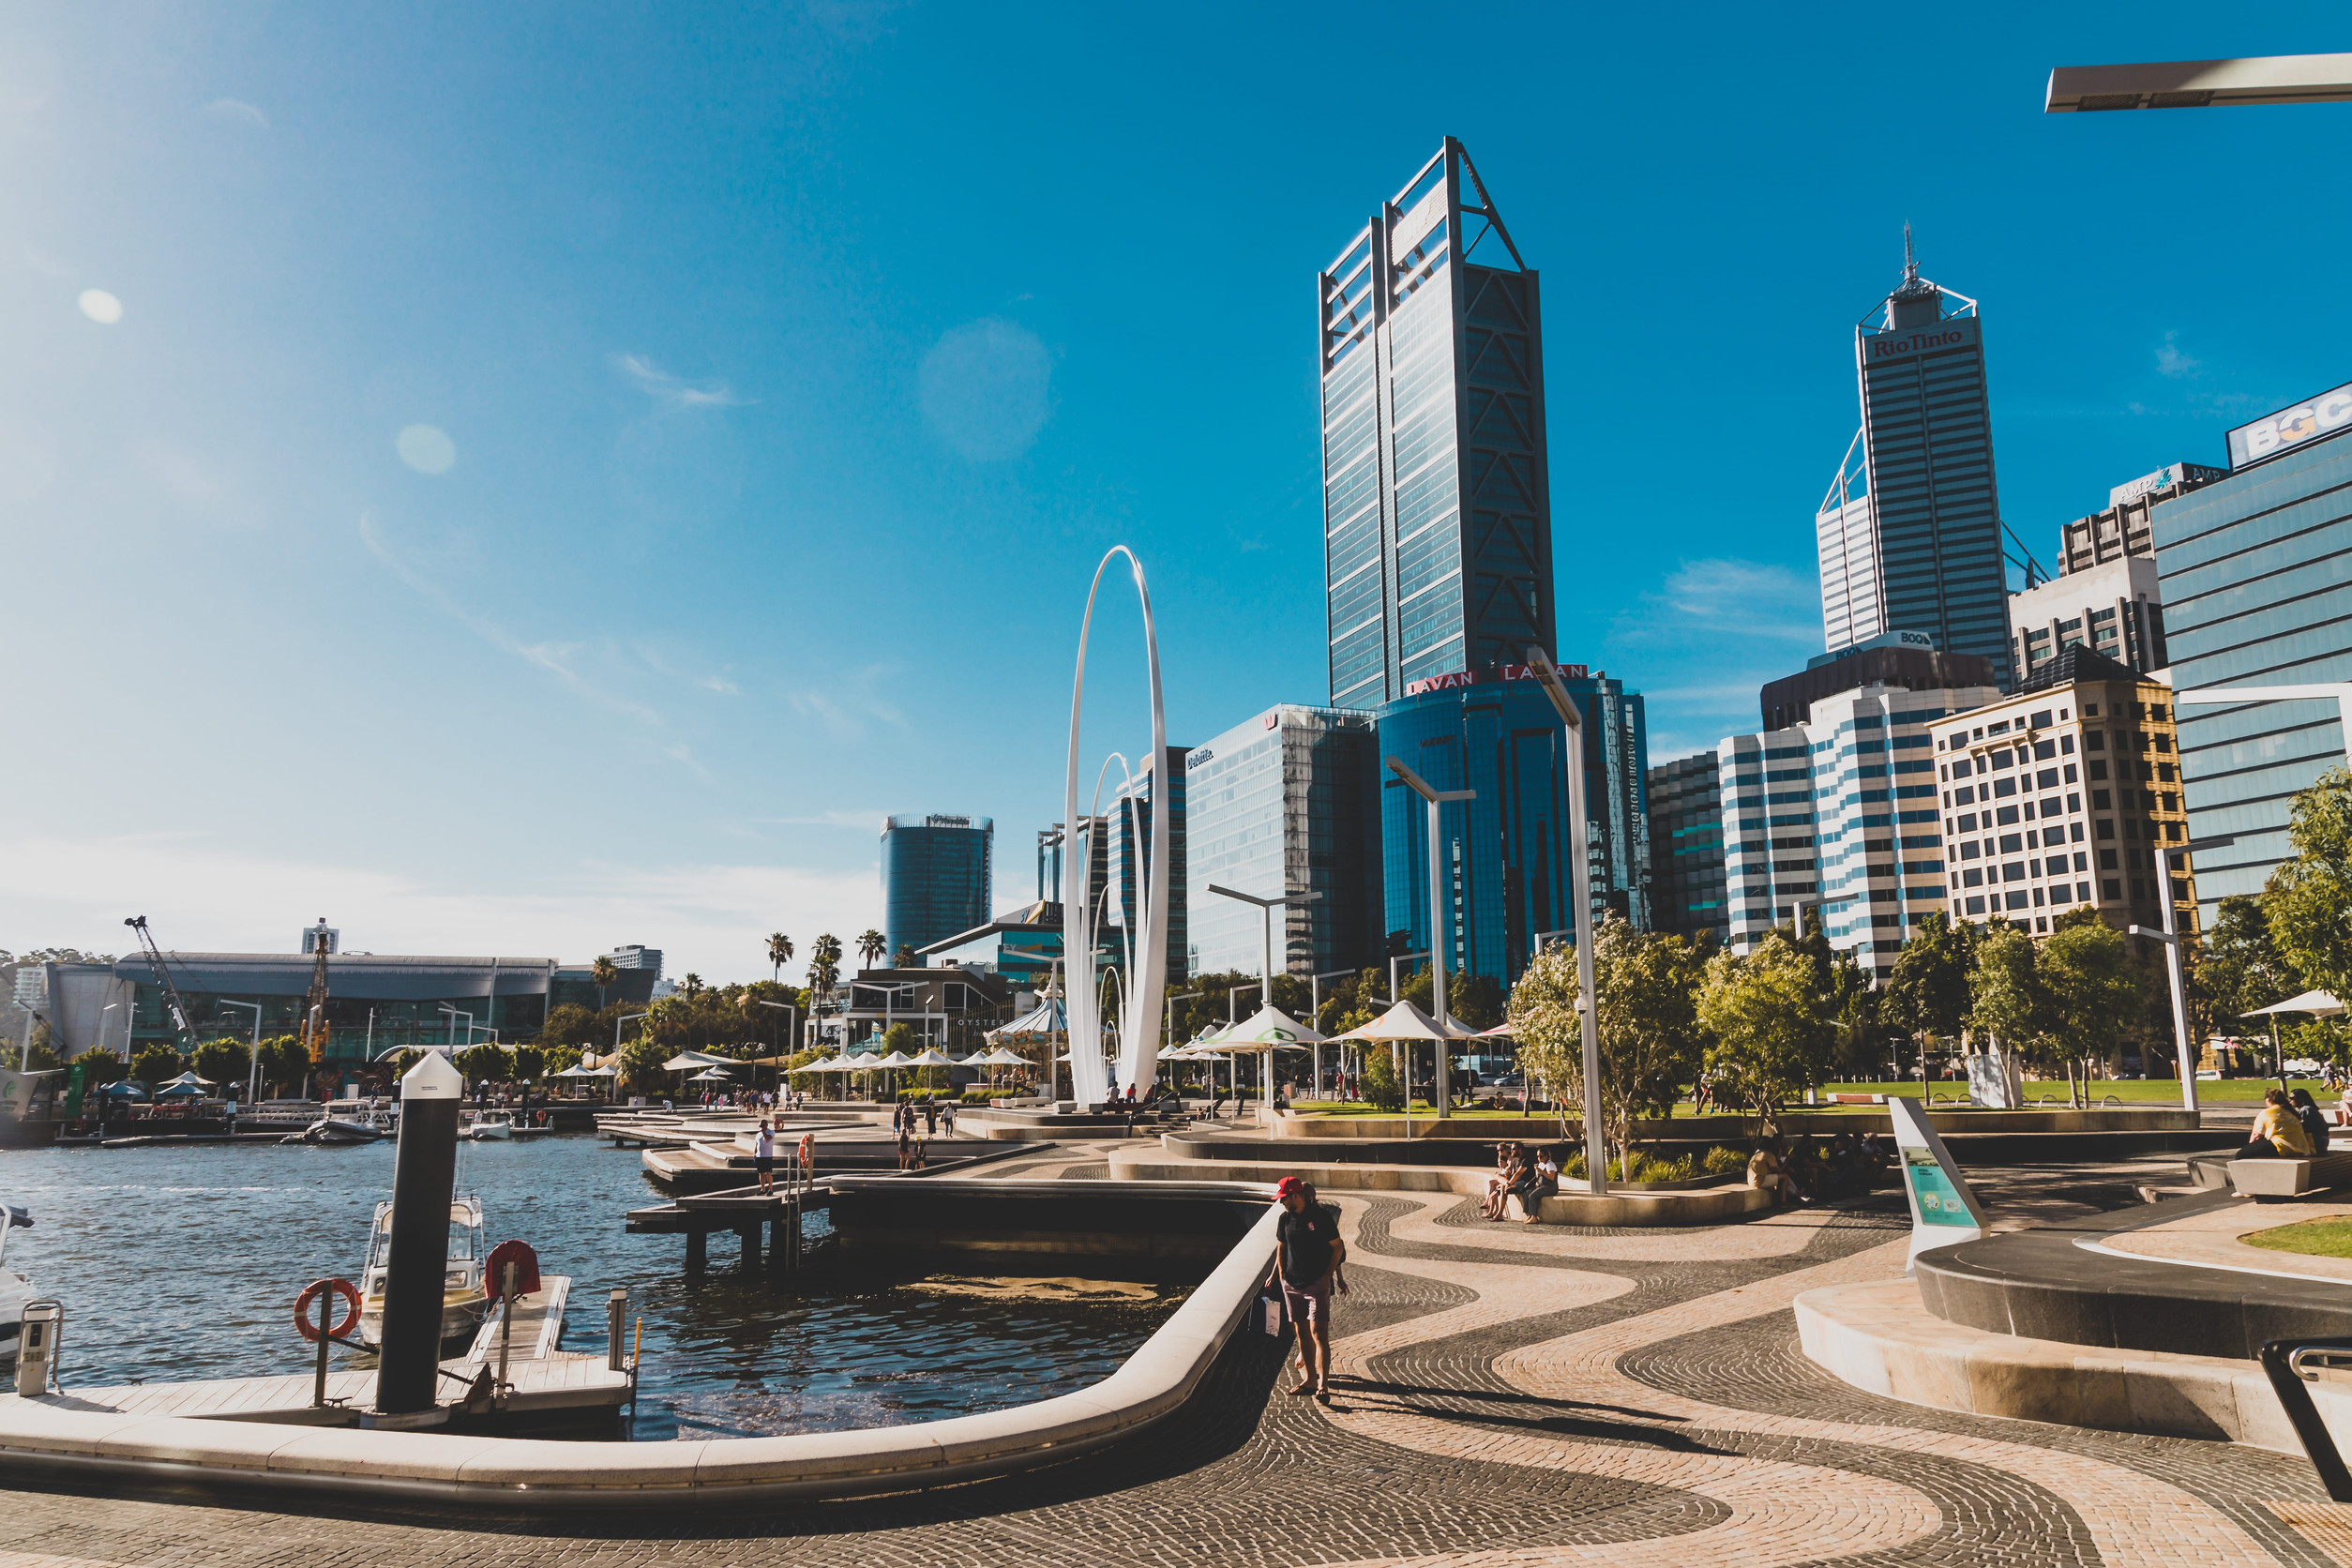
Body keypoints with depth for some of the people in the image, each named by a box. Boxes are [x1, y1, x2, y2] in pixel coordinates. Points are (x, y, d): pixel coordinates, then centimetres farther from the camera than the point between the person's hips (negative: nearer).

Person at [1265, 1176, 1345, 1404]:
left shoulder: (1321, 1216, -11)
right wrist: (1280, 1274, 10)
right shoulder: (1285, 1219, 3)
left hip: (1317, 1284, -5)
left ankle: (1323, 1387, -12)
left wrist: (1327, 1276, -9)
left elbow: (1337, 1248, -5)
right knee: (1302, 1333, 11)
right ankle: (1309, 1380, 22)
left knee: (1318, 1332, -12)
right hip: (1292, 1285, 5)